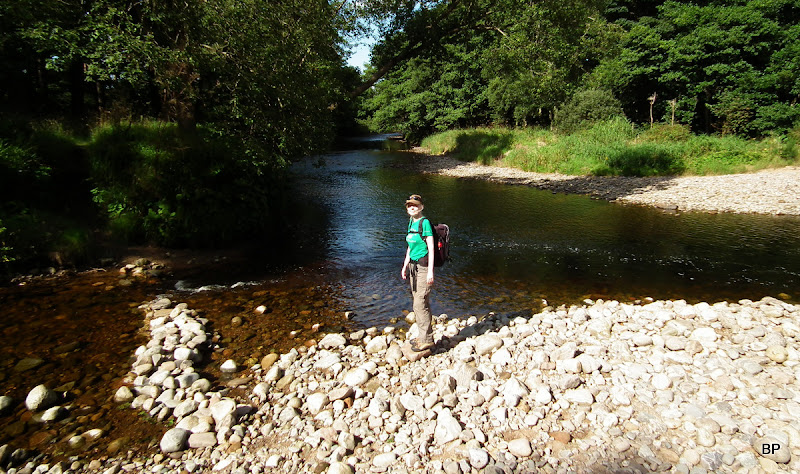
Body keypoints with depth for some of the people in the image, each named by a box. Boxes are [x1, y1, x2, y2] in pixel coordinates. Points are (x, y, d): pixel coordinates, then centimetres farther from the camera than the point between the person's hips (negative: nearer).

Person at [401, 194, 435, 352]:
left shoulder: (425, 223, -13)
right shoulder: (411, 222, 12)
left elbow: (431, 248, -15)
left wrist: (430, 271, -19)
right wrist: (405, 265, 20)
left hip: (423, 266, -9)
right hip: (413, 266, 9)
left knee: (420, 303, -7)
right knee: (418, 302, 14)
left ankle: (426, 339, 2)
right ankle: (423, 335, 25)